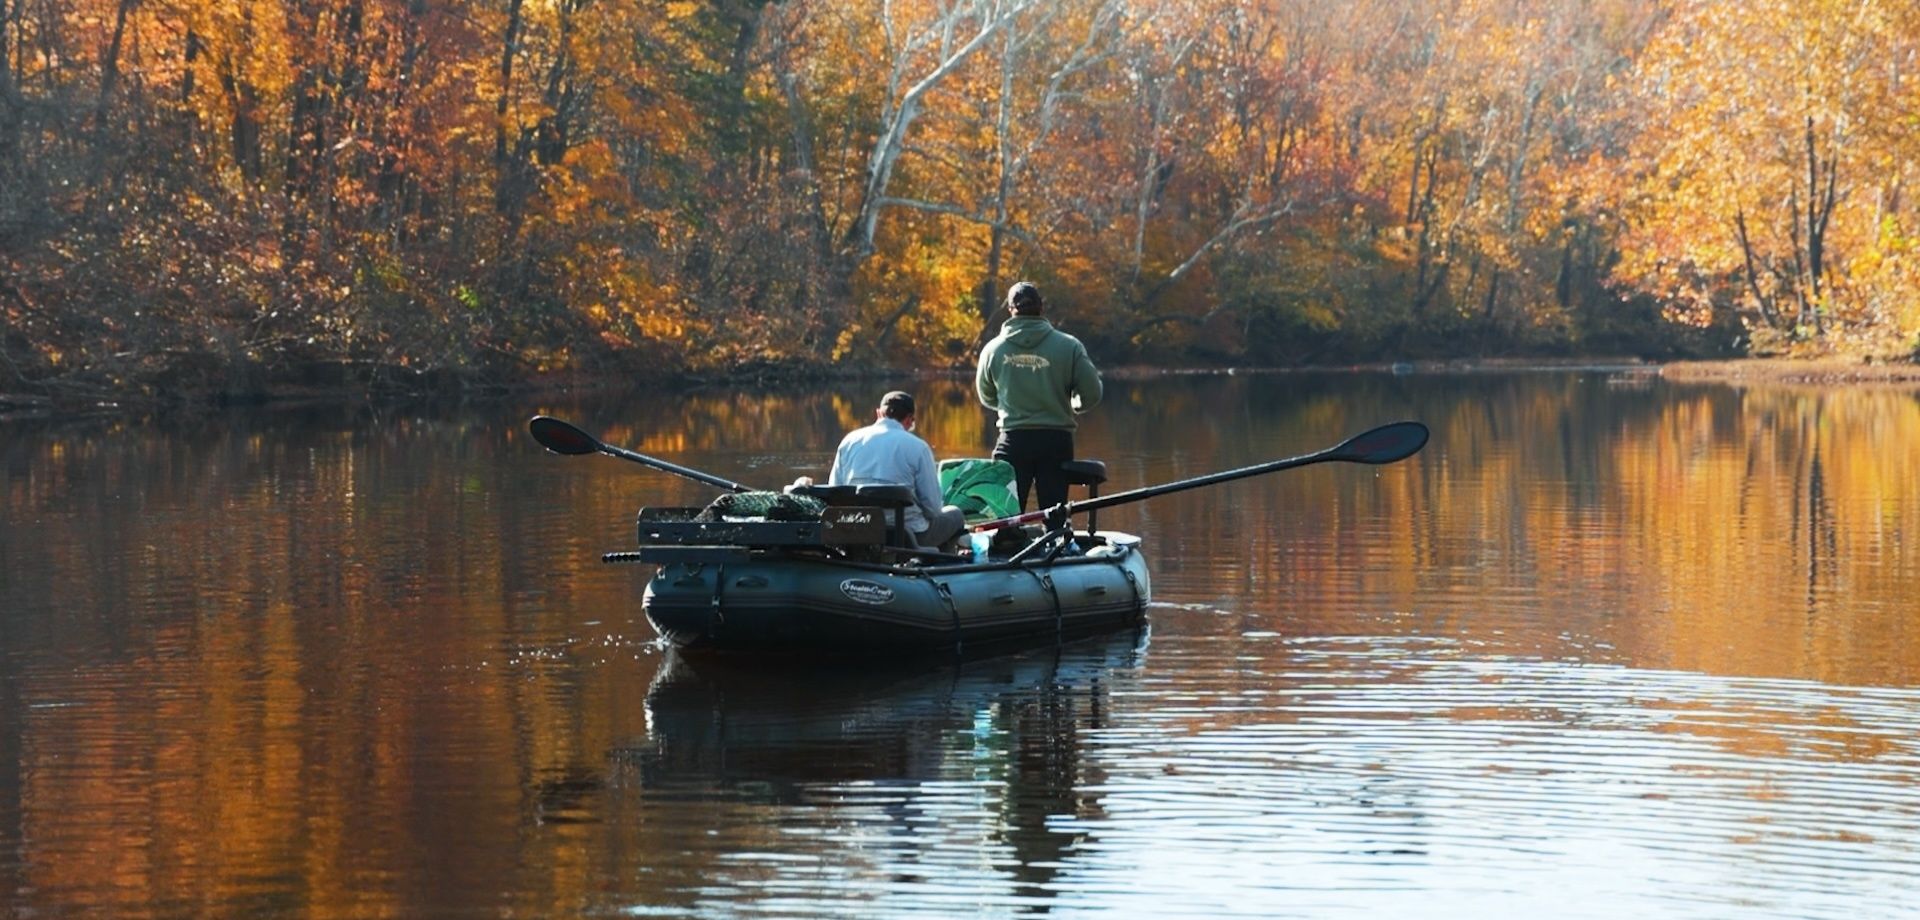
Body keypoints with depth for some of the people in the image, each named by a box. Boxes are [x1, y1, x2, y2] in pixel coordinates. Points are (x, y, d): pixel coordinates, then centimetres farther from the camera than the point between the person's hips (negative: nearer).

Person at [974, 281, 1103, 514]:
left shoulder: (993, 349, -2)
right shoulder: (1068, 346, -8)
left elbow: (986, 398, 12)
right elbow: (1091, 394, -6)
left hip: (1012, 441, 1)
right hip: (1056, 439, -1)